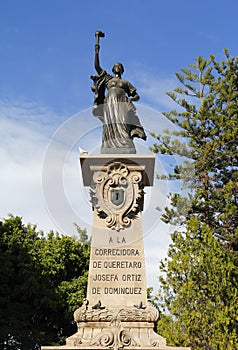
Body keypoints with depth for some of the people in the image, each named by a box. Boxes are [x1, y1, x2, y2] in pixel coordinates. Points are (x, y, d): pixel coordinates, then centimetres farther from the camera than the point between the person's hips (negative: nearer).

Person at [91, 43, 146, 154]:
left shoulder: (126, 83, 26)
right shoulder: (108, 78, 26)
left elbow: (137, 96, 21)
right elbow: (97, 66, 19)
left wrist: (132, 99, -2)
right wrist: (97, 52, 14)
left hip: (122, 106, 0)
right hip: (109, 106, 0)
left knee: (123, 130, -20)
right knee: (110, 130, -15)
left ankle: (127, 153, -32)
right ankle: (110, 153, -23)